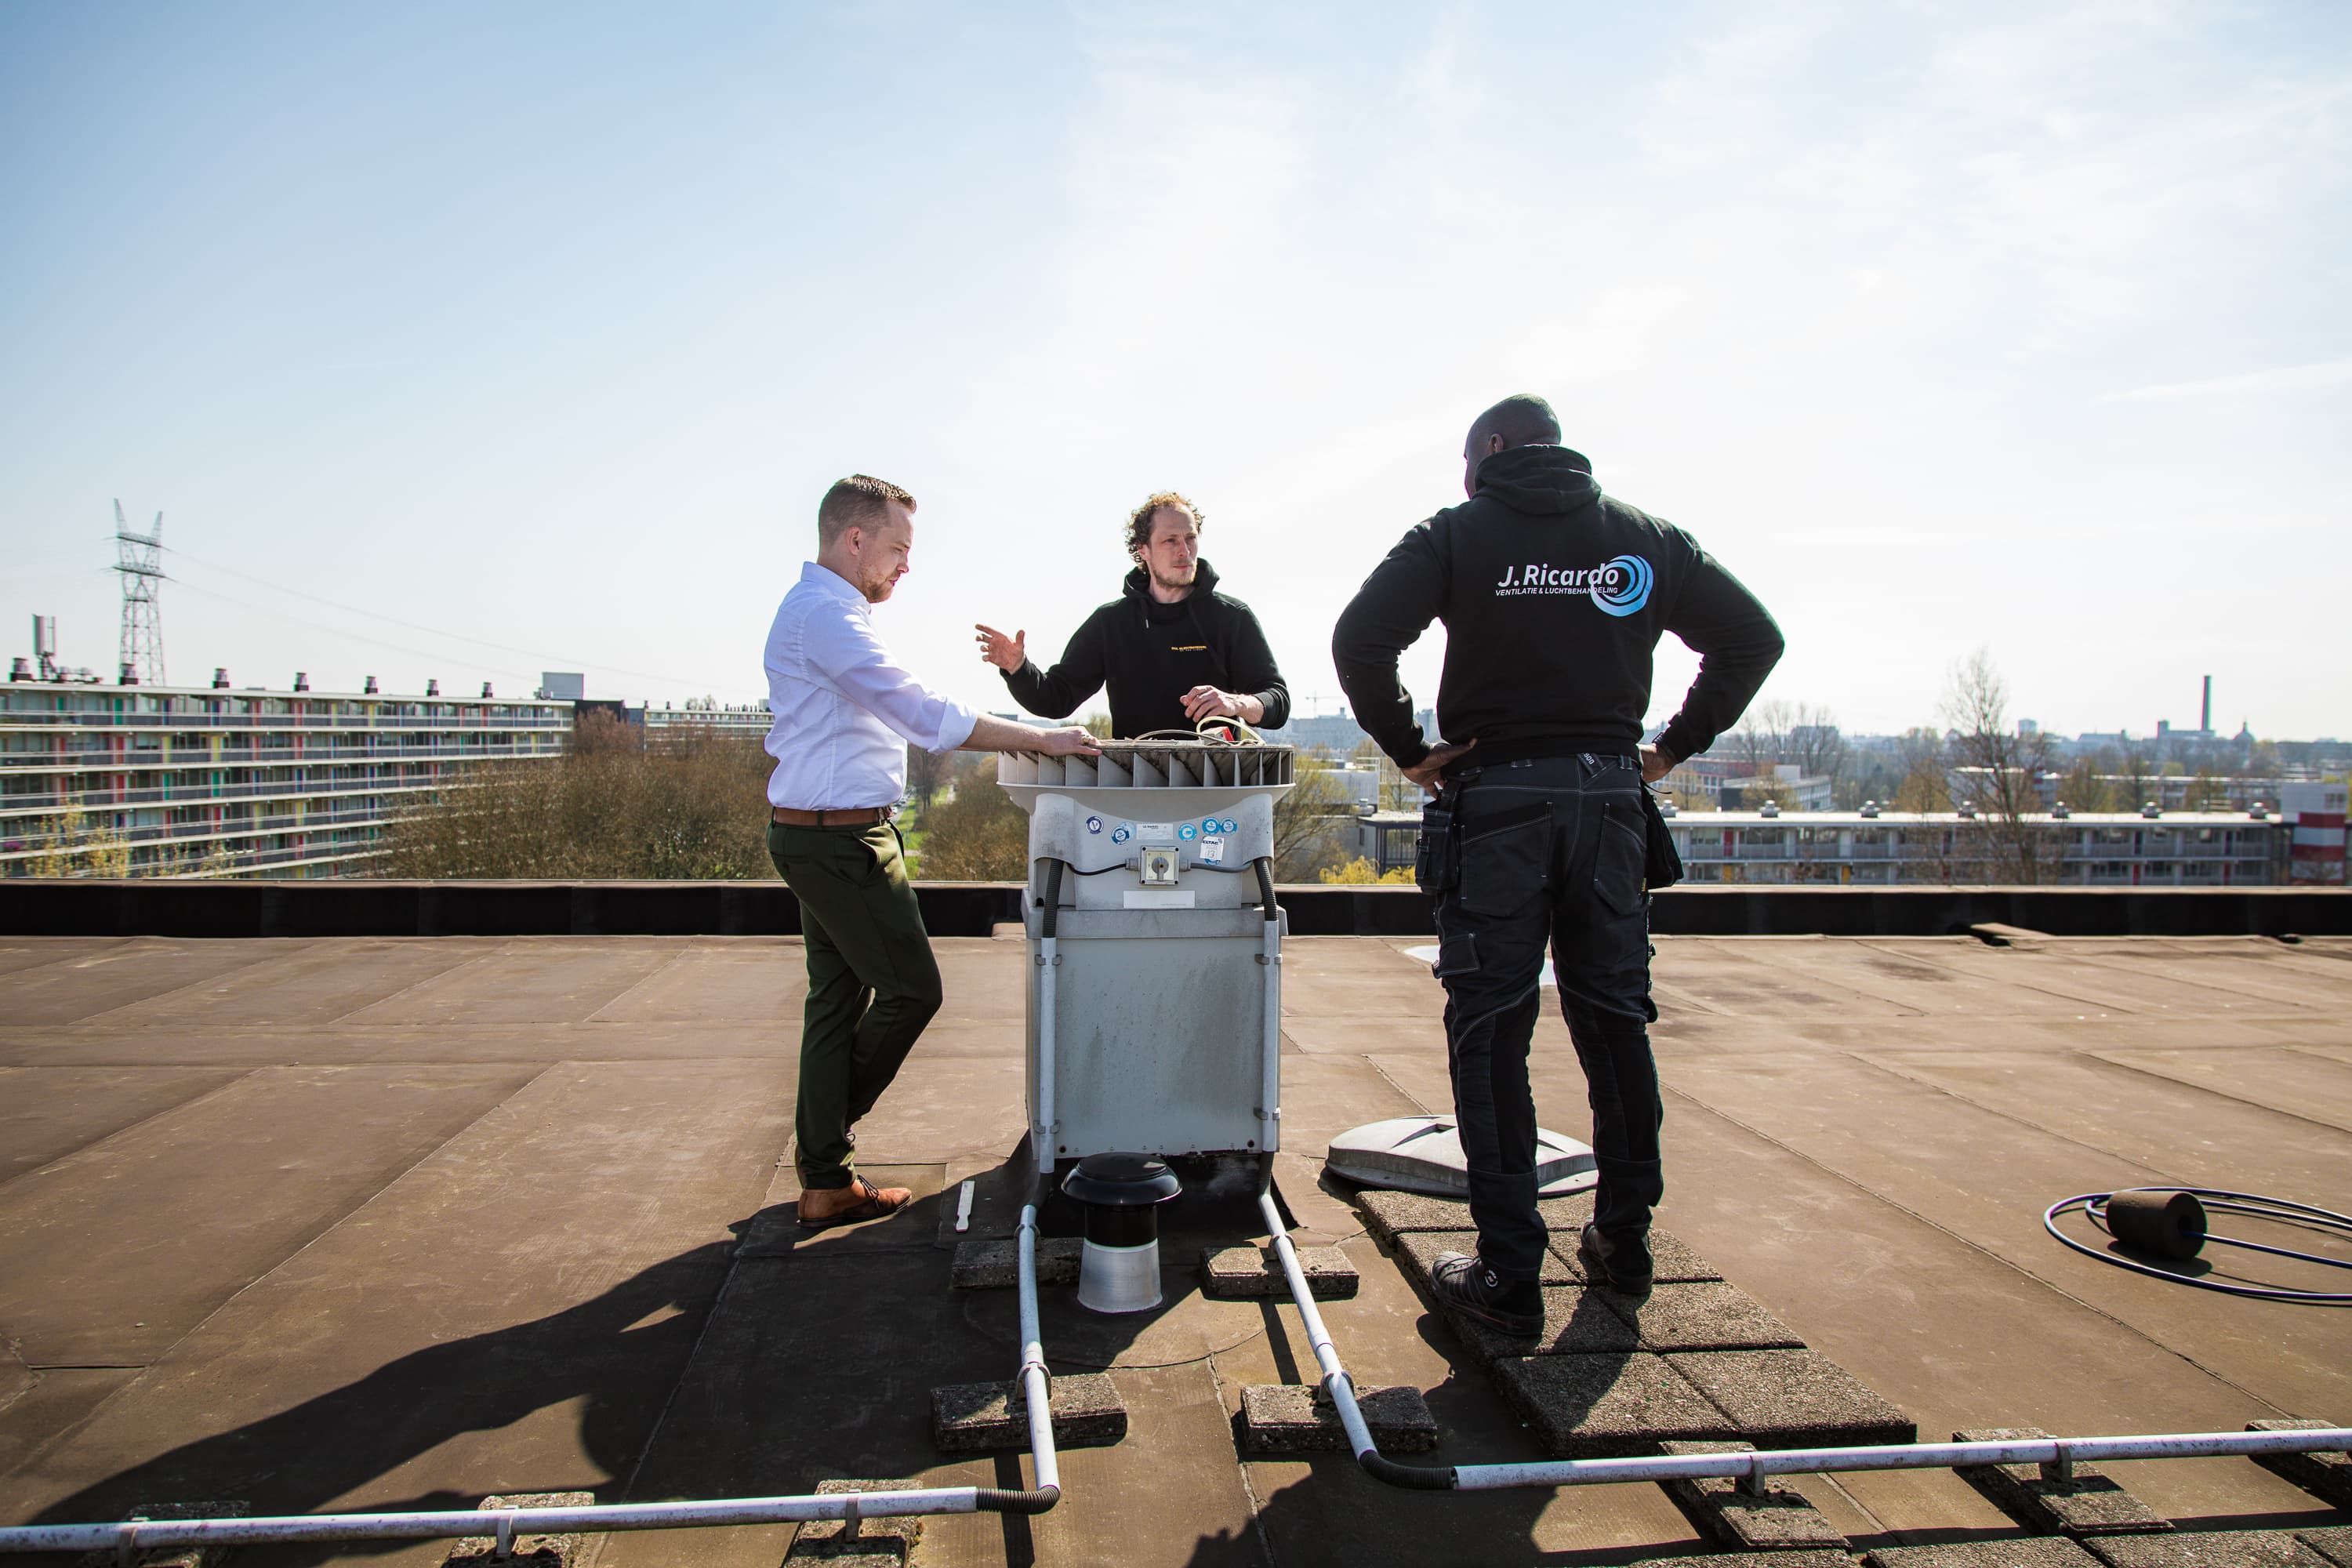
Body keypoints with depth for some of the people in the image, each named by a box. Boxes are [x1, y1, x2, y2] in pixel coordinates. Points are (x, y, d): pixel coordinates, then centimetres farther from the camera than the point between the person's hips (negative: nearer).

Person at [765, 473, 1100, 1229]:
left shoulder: (818, 608, 18)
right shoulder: (825, 614, -18)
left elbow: (893, 711, 24)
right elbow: (920, 712, -25)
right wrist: (1041, 739, -22)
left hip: (823, 833, 11)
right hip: (841, 838, -11)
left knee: (838, 997, 12)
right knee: (909, 988, -3)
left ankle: (825, 1180, 19)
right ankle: (826, 1135, 12)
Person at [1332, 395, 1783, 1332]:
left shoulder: (1458, 534, 0)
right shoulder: (1646, 538, 11)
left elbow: (1360, 637, -12)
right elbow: (1753, 636, 14)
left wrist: (1408, 749, -3)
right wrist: (1677, 744, 14)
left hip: (1495, 797, -3)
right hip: (1609, 793, 4)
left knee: (1491, 1028, 1)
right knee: (1615, 1016, 15)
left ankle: (1509, 1274, 2)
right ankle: (1624, 1238, 25)